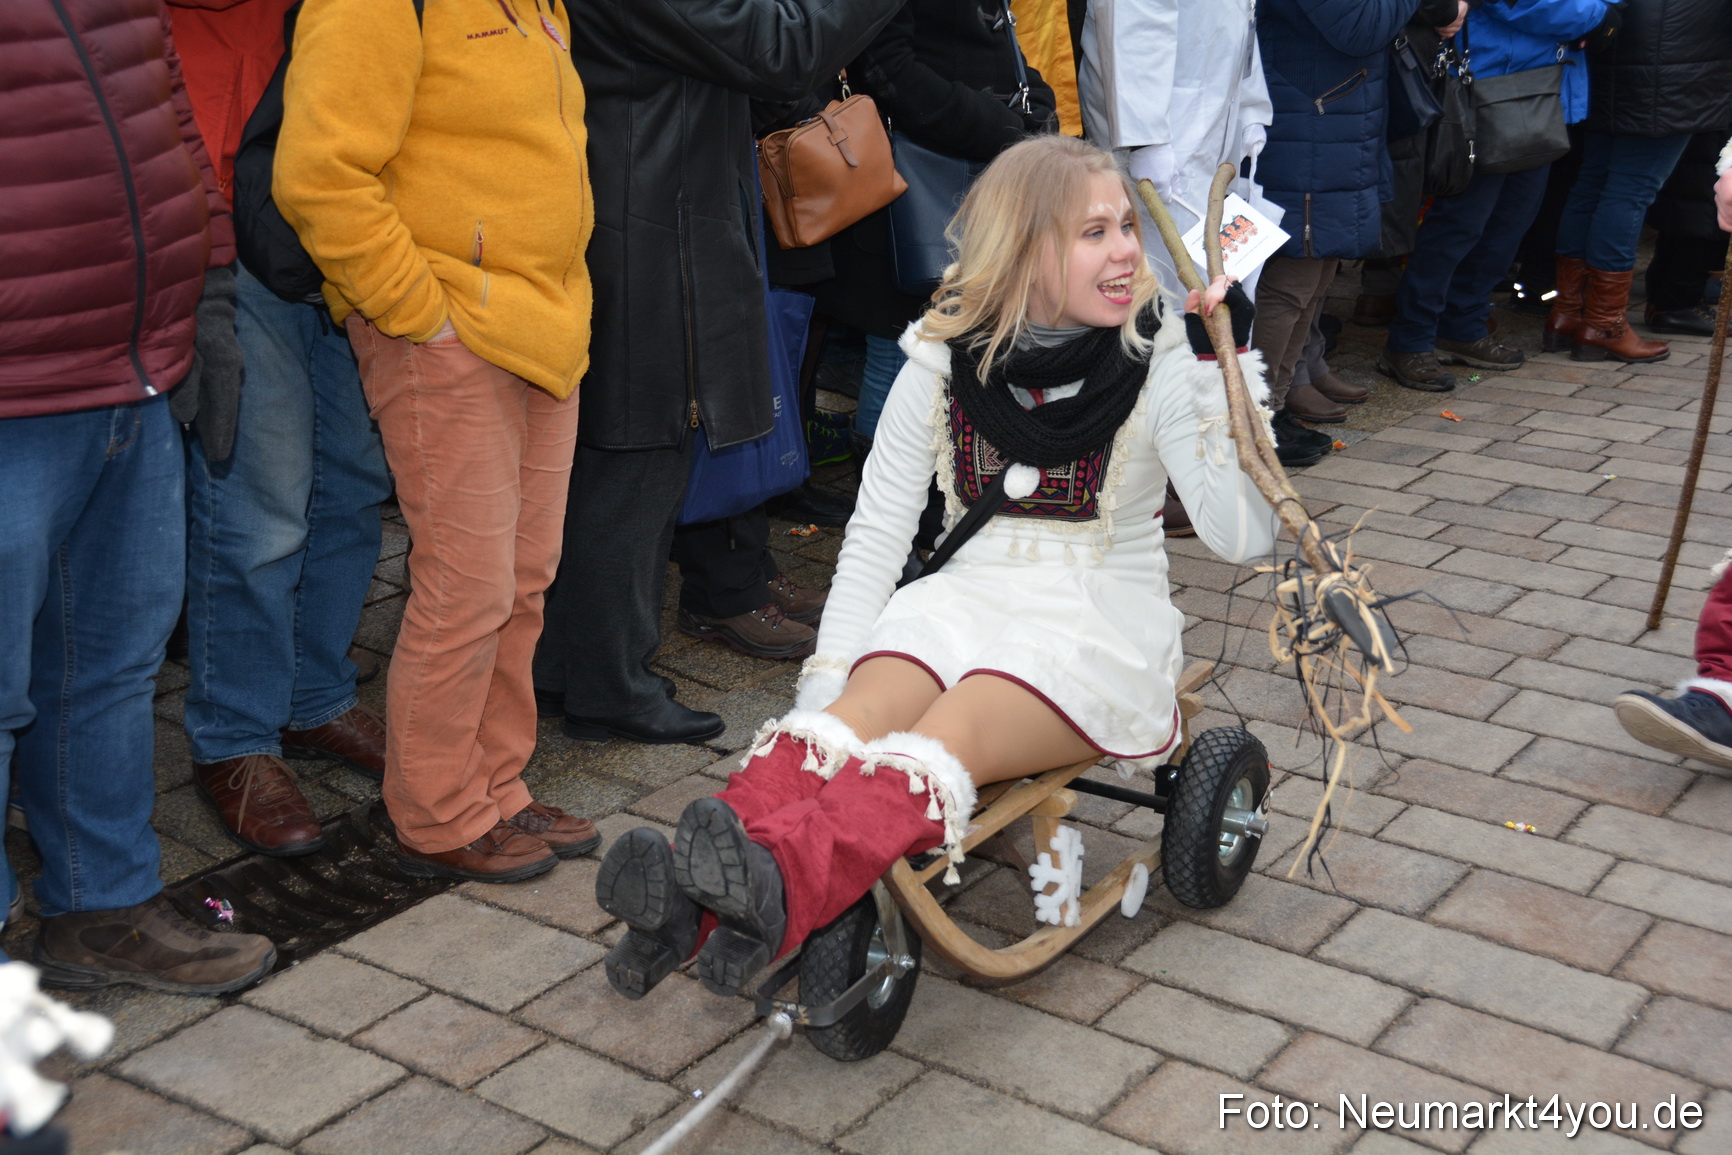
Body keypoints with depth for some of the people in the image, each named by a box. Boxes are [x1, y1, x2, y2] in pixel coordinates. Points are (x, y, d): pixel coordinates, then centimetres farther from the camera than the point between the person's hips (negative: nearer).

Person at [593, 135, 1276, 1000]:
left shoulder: (1157, 362, -5)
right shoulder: (946, 359, 1)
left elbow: (1243, 535, -13)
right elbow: (877, 529, 1)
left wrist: (1227, 369, -22)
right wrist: (823, 685, -9)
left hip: (1101, 616, -3)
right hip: (972, 593, 3)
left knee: (949, 736, -34)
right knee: (860, 714, -30)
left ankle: (782, 889, -59)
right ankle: (687, 896, -51)